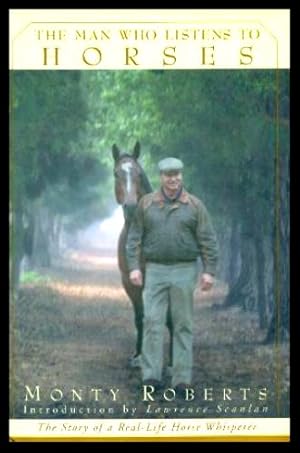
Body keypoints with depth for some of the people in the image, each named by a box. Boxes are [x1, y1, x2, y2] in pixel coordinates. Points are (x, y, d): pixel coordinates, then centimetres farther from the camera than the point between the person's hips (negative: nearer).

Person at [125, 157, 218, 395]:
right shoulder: (146, 203, 4)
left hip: (184, 270, -1)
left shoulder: (195, 205, 0)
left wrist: (209, 271, -7)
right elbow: (135, 237, 5)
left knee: (183, 325, 3)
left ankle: (182, 379, 7)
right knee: (153, 322, -5)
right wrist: (134, 266, -5)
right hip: (155, 270, 1)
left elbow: (208, 241, -1)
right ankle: (151, 375, -2)